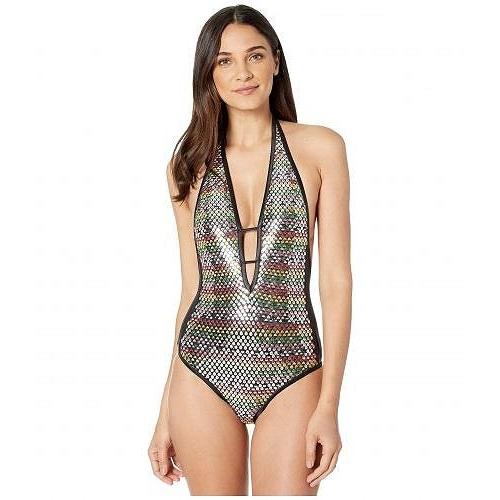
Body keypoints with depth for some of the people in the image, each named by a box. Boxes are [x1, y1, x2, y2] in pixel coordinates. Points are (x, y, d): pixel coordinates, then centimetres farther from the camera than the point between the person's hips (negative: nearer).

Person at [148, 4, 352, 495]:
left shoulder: (320, 147, -1)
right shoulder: (188, 165, 6)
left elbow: (337, 281, -4)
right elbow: (191, 289, 8)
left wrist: (329, 405, -9)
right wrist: (166, 414, 8)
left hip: (292, 369, -2)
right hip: (204, 369, 2)